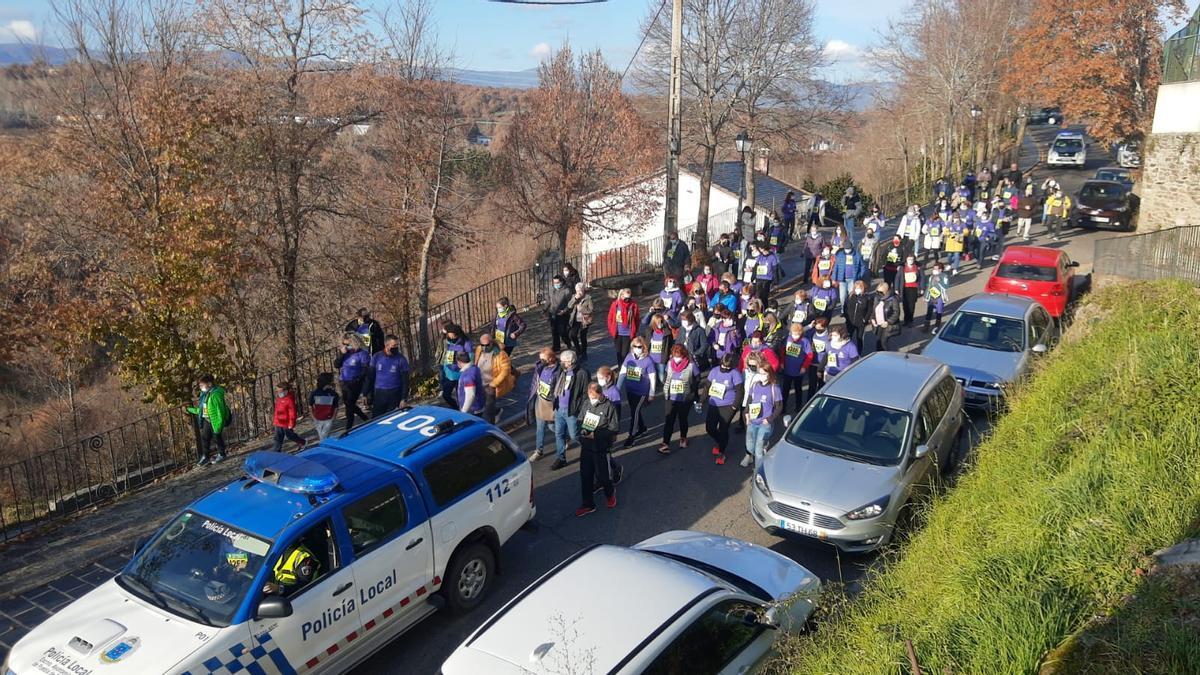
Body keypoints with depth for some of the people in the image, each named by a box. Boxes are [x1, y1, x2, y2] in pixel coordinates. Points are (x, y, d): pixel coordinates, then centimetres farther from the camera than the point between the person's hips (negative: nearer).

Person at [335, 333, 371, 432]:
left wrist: (358, 379, -22)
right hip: (344, 383, 8)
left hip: (355, 384, -8)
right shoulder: (345, 353, 6)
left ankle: (348, 429, 9)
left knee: (349, 405, -2)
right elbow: (336, 365, 1)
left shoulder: (361, 354, -14)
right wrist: (341, 354, -12)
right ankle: (366, 418, 37)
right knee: (347, 403, 20)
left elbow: (366, 369, -15)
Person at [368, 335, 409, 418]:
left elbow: (405, 380, -4)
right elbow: (370, 377, 6)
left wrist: (403, 398, -8)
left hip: (394, 395, -2)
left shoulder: (401, 359, -5)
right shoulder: (376, 357, 0)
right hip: (378, 394, 2)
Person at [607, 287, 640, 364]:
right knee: (619, 353, 14)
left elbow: (637, 320, 1)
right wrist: (611, 330, 3)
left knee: (624, 354, -2)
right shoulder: (615, 305, -3)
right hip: (617, 334, 2)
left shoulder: (634, 305, -6)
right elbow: (610, 318, 5)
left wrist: (634, 332, -1)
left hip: (628, 334, -2)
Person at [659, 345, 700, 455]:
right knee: (669, 421, -4)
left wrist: (693, 395, -5)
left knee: (683, 419, 15)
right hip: (671, 398, 2)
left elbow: (697, 381, -6)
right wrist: (665, 392, 9)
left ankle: (683, 438, 39)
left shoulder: (691, 365, -16)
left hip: (685, 399, -2)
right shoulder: (670, 363, -3)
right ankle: (665, 444, -3)